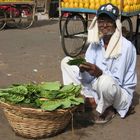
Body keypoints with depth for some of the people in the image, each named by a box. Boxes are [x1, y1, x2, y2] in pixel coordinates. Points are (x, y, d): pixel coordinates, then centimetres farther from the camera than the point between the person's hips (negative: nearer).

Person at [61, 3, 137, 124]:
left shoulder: (126, 46, -20)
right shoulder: (96, 43, -2)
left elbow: (117, 81, -21)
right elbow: (88, 78, -5)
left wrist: (100, 73, -38)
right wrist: (83, 70, -27)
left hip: (120, 93, -5)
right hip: (95, 87, 6)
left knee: (105, 81, -42)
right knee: (66, 61, 0)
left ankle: (106, 109, -8)